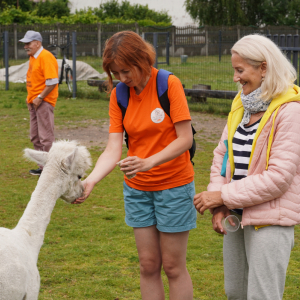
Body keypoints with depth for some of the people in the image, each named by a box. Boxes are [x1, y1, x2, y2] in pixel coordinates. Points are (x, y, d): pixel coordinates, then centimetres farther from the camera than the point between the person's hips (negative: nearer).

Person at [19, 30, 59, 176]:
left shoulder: (46, 57, -15)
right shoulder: (33, 57, 14)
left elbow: (52, 82, -21)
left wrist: (40, 97, -19)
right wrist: (30, 97, 12)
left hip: (44, 102, -10)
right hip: (34, 102, 10)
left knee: (46, 136, -7)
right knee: (35, 137, 13)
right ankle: (42, 166, 21)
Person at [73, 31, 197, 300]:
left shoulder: (169, 84, -15)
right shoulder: (119, 94, -2)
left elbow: (185, 139, -17)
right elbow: (113, 150, -7)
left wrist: (149, 162, -31)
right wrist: (90, 181, -24)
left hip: (174, 186, -4)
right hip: (137, 188, 4)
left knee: (173, 267, 3)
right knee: (148, 265, 10)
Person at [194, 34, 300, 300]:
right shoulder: (241, 104, 9)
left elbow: (278, 177, -20)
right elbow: (223, 153, 10)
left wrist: (224, 196, -16)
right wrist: (218, 206, -3)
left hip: (270, 219, -8)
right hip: (236, 216, 8)